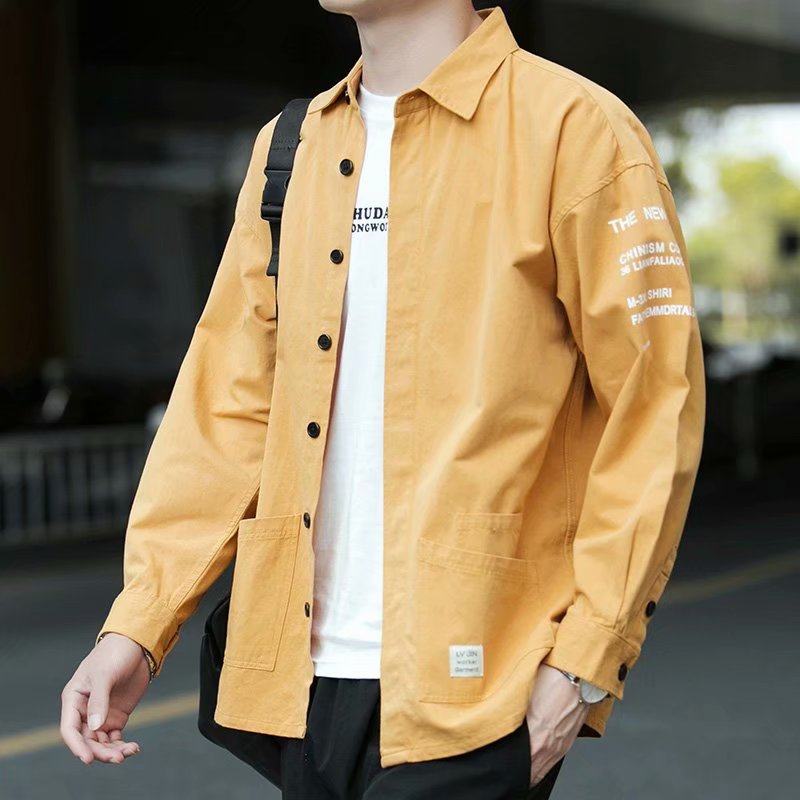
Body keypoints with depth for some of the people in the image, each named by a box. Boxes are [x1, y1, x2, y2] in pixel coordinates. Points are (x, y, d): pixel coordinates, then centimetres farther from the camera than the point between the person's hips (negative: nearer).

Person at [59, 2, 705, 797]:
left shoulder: (575, 131, -6)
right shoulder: (289, 149, 12)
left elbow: (655, 410, -8)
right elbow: (230, 404, 12)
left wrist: (587, 656, -11)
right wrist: (137, 622, 4)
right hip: (311, 684, 6)